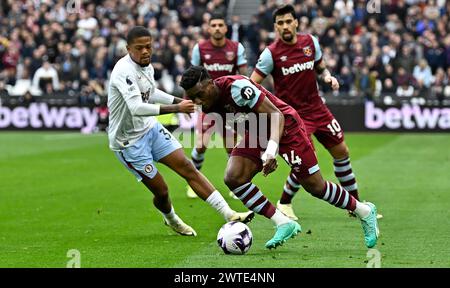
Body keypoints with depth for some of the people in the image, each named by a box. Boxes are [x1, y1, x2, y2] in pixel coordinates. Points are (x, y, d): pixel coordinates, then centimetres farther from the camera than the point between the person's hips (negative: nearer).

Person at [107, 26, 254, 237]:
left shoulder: (146, 66, 1)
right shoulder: (124, 71, -26)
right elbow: (136, 108, -39)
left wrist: (181, 101, 18)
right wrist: (176, 108, -42)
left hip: (150, 128, 8)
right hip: (129, 141, -8)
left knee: (188, 168, -2)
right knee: (161, 191, -1)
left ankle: (228, 214, -3)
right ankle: (170, 219, 33)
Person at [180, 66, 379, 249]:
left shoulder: (236, 87, -32)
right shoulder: (209, 106, -8)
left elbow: (276, 115, -30)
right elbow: (243, 129, 8)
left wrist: (271, 148, -44)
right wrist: (263, 154, -1)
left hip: (285, 126, -7)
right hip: (257, 134, 7)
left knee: (315, 187, -2)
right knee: (233, 178, -14)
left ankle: (364, 212, 22)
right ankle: (283, 224, -7)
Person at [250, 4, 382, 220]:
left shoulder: (310, 42, 1)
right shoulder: (271, 53, -13)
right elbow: (252, 84, -11)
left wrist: (327, 77, -5)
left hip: (316, 108, 6)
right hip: (293, 113, -6)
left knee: (341, 151, 10)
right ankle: (283, 204, 4)